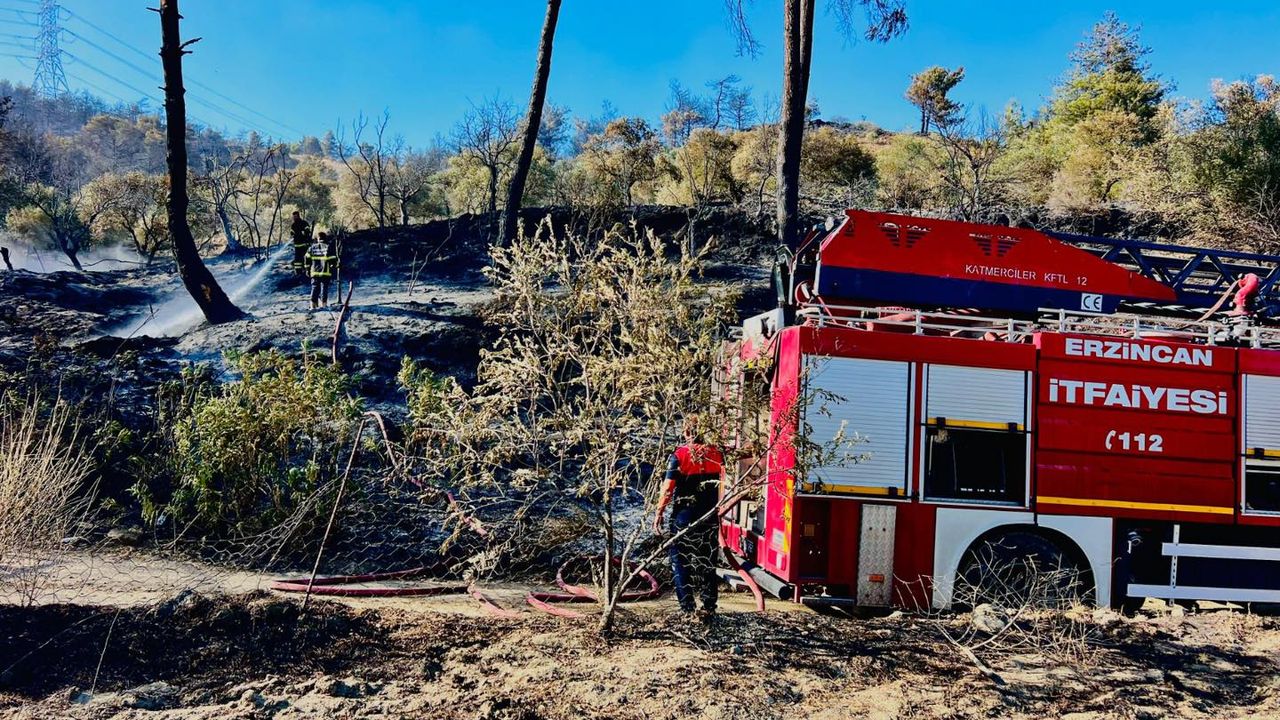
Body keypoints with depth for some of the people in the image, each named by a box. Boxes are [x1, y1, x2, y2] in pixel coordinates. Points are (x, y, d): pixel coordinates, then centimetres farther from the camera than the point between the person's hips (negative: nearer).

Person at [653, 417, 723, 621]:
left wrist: (659, 514, -4)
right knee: (707, 563, 12)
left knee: (681, 562, 7)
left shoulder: (679, 455, -11)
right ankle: (708, 608, 13)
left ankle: (687, 609, 4)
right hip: (709, 517, 3)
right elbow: (723, 487, 8)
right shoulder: (716, 454, 0)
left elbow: (667, 489, -12)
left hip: (684, 516, -3)